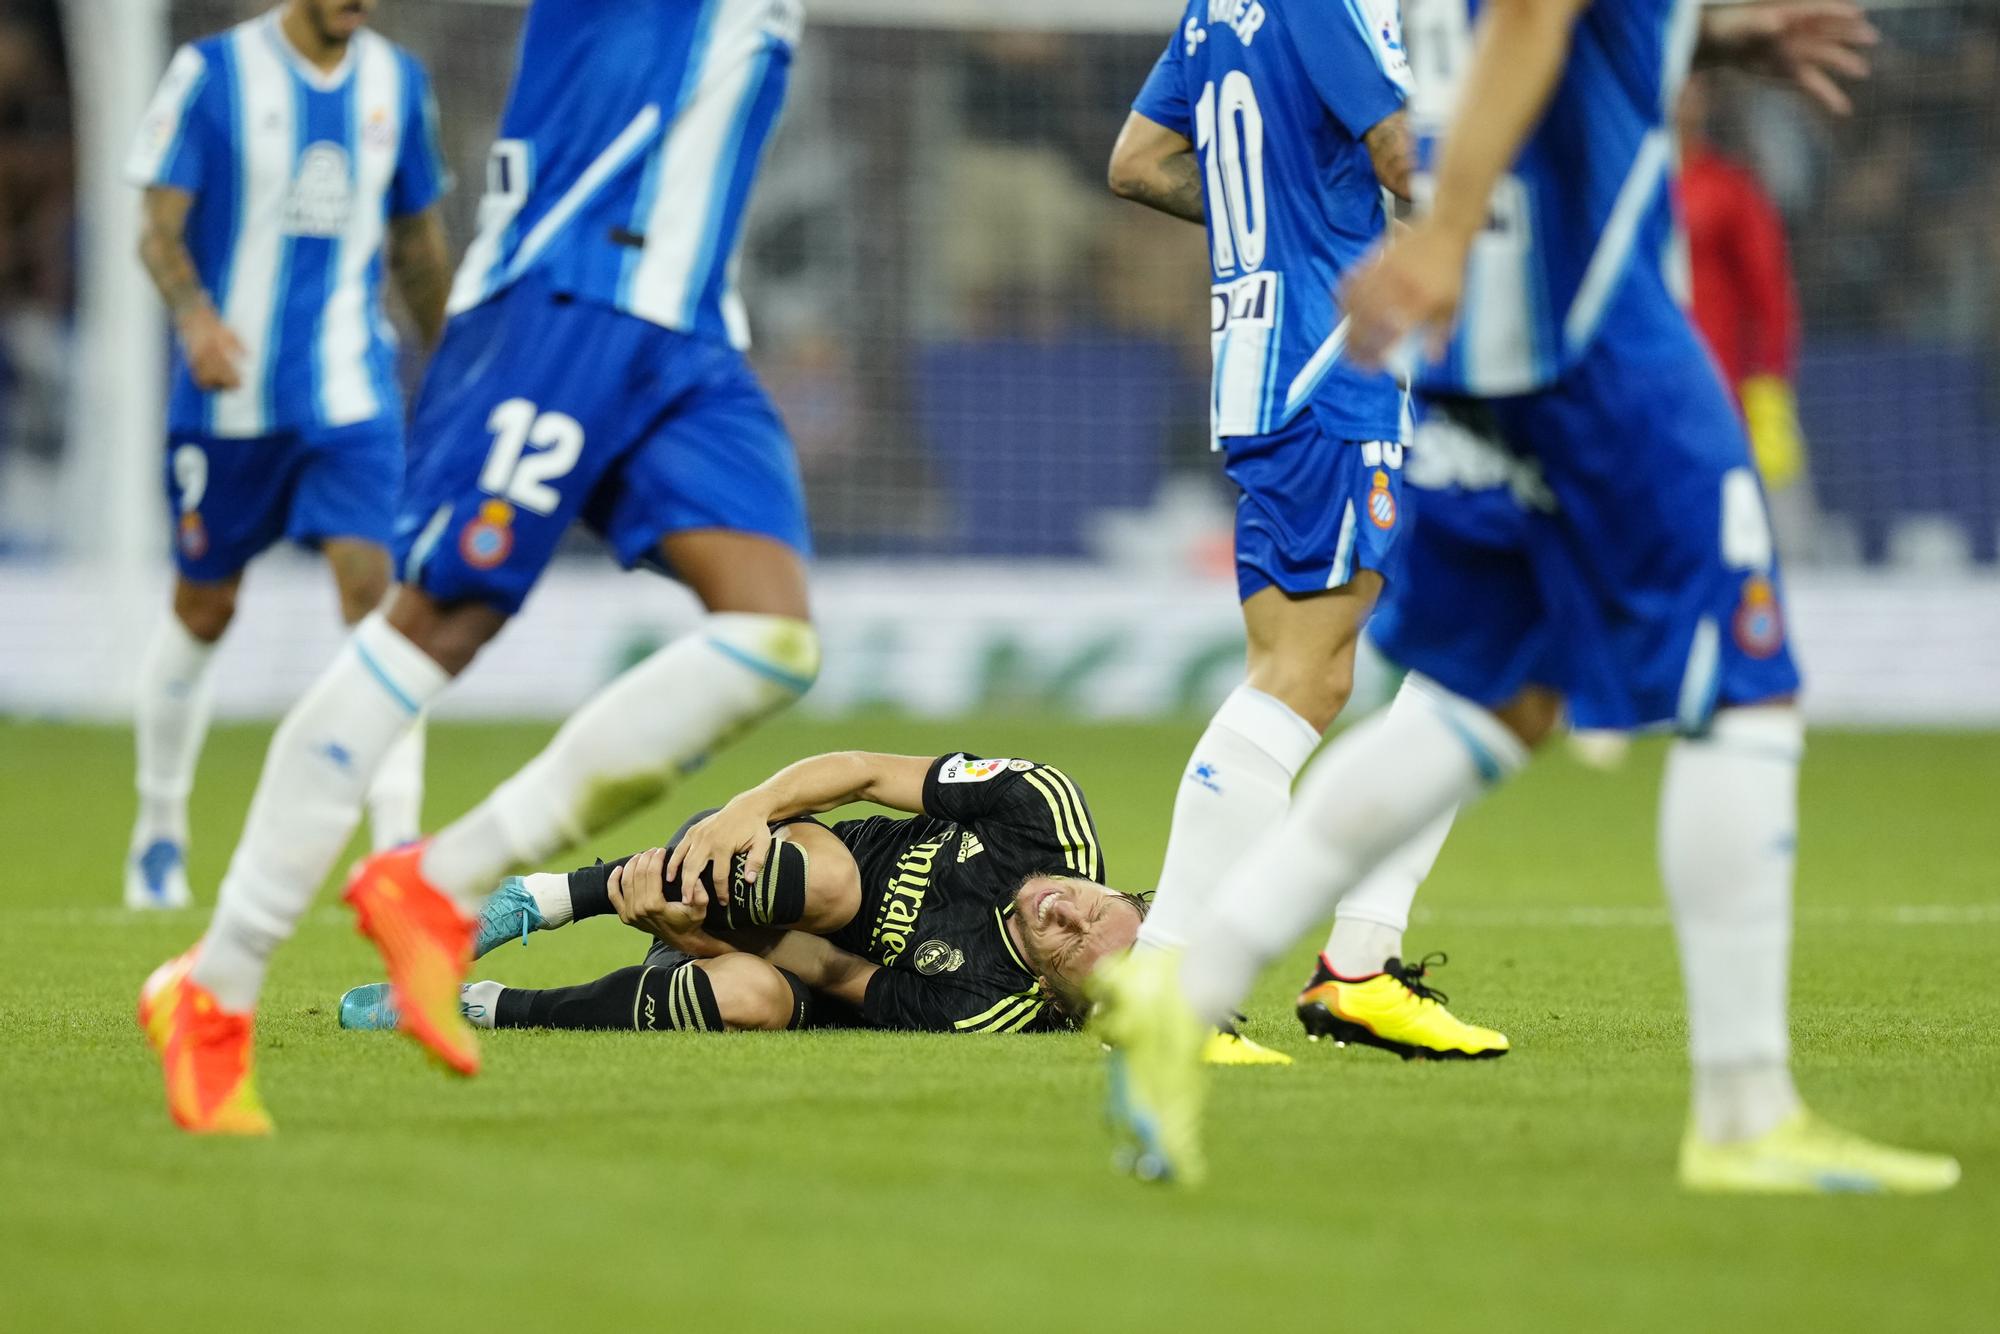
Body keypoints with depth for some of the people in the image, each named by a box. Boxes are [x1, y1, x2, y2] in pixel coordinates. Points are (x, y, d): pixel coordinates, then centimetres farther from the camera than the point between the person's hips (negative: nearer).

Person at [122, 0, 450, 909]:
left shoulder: (398, 82, 6)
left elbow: (418, 244, 17)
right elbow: (160, 229, -7)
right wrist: (195, 315, -27)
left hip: (351, 387, 2)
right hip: (230, 391, -2)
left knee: (373, 584, -15)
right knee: (204, 609, 10)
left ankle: (396, 845, -19)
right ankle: (159, 828, 30)